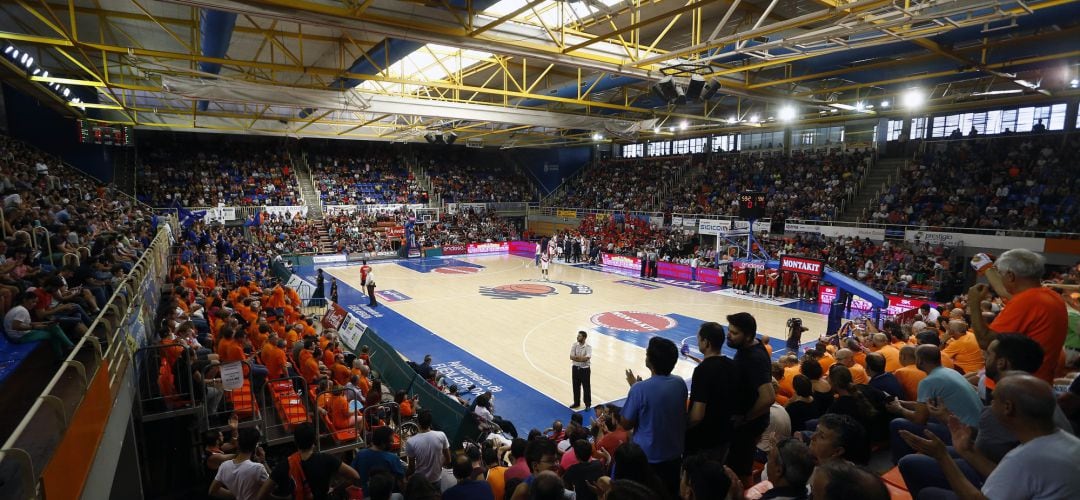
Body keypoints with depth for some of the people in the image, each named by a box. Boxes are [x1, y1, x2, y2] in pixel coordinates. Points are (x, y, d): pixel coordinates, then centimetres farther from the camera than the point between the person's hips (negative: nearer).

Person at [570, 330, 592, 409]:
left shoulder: (588, 347, -14)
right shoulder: (574, 345, -3)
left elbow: (586, 358, -26)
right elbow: (571, 357, -12)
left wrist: (576, 357, -18)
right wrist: (581, 358, -22)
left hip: (585, 369, -4)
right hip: (575, 368, 4)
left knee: (586, 387, 6)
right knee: (576, 386, 14)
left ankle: (588, 404, 21)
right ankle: (576, 403, 31)